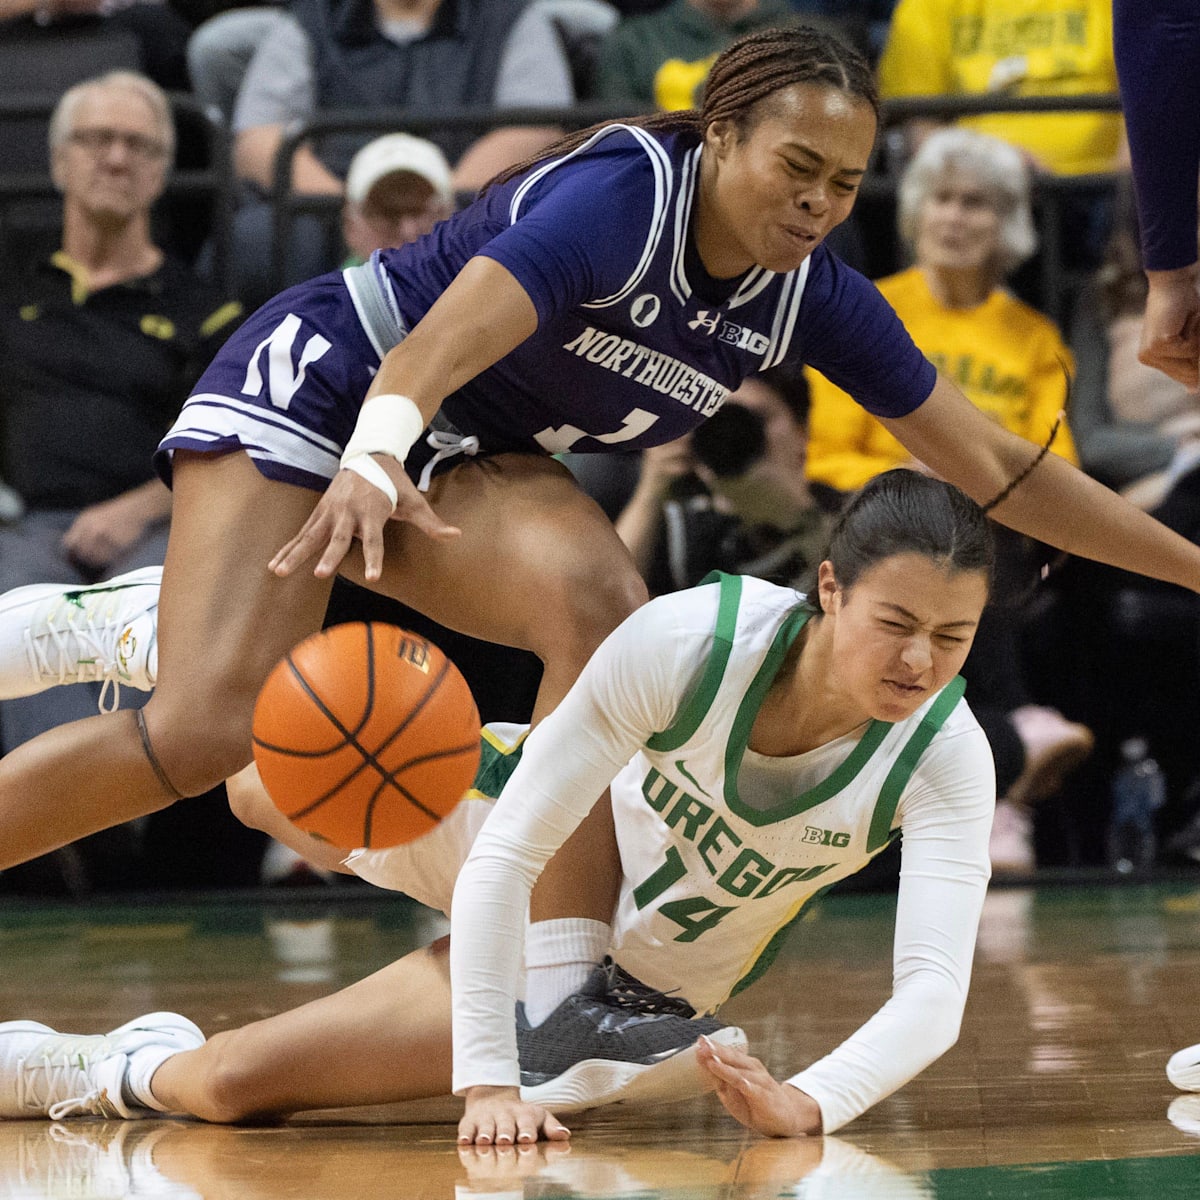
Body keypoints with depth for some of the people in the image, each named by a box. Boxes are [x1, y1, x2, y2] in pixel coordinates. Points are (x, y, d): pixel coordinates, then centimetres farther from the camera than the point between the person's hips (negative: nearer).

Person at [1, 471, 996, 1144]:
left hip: (646, 1001, 0)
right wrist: (487, 1080, -37)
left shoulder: (946, 757, -29)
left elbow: (933, 988, -35)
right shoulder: (690, 642, -33)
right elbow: (504, 862, -30)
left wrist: (806, 1105, -53)